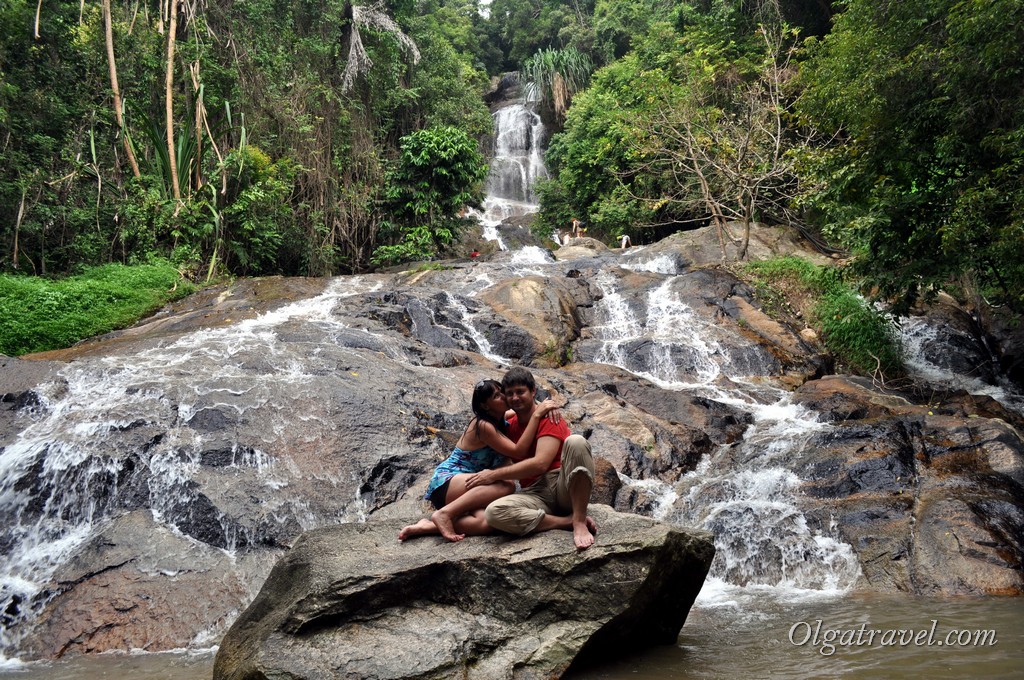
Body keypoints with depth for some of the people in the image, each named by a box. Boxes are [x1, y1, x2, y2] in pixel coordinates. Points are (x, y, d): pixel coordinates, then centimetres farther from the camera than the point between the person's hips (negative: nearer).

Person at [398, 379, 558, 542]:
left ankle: (428, 526, -16)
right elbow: (519, 452, -20)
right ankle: (444, 514, -24)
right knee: (506, 486, -30)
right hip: (446, 483, -7)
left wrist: (545, 407, 2)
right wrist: (537, 415, -23)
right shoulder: (484, 426, -16)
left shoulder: (499, 420, 9)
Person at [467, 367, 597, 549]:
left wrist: (494, 475, -14)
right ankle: (568, 521, -21)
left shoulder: (549, 418, -3)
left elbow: (540, 464, -17)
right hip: (535, 494, 4)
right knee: (494, 512, -29)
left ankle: (579, 522, -30)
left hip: (564, 486, -4)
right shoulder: (509, 426, 15)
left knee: (576, 441, -33)